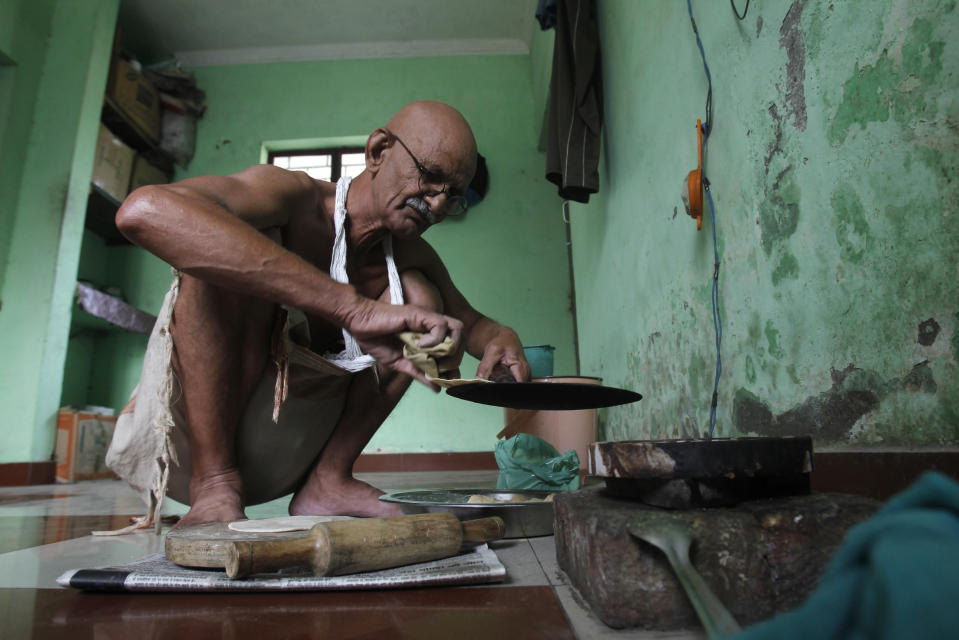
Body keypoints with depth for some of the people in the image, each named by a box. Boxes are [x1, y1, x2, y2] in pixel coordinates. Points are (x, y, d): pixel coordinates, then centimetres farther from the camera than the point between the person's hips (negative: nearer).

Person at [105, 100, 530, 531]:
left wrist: (498, 337, -12)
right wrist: (352, 306, -47)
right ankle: (215, 482, -22)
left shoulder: (412, 257, 1)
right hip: (187, 431, -5)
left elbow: (468, 320, 16)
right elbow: (145, 210, -38)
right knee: (228, 256, -26)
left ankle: (328, 481, -9)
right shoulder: (293, 197, -19)